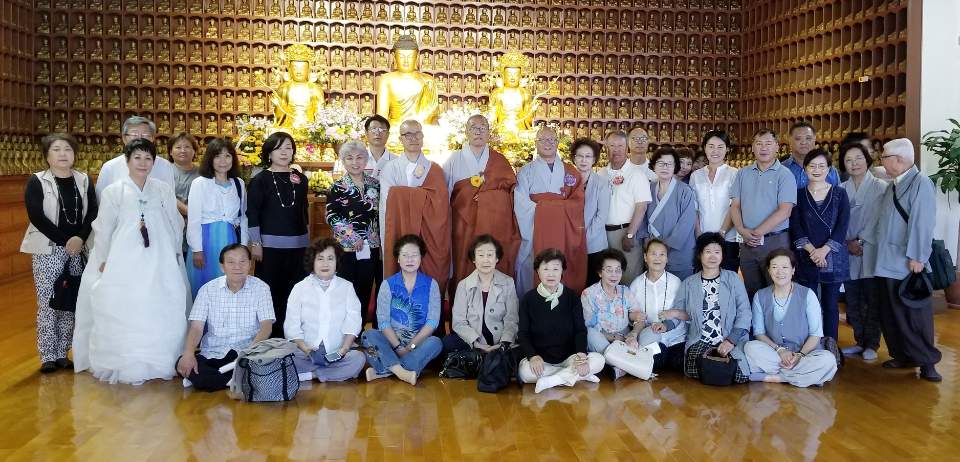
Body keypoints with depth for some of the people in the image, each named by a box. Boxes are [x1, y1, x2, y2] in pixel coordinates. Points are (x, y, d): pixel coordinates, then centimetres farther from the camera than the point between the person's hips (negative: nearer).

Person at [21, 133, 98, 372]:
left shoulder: (84, 180, 9)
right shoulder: (37, 182, -2)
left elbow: (93, 212, 2)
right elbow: (36, 216, -11)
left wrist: (80, 238, -14)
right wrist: (65, 241, -15)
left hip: (78, 250, 3)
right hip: (48, 250, -3)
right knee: (48, 304, -4)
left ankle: (62, 353, 14)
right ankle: (48, 356, 5)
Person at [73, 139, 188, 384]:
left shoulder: (164, 190, 8)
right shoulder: (113, 192, 3)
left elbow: (176, 224, 13)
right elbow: (103, 229, 5)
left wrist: (175, 253, 12)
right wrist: (103, 261, 2)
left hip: (160, 263, 2)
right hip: (125, 265, -1)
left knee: (162, 314, -1)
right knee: (124, 315, -3)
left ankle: (159, 364, 9)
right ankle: (125, 367, 3)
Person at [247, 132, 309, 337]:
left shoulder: (300, 179, 10)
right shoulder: (260, 180, -3)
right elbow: (252, 213, -5)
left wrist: (307, 239, 16)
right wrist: (255, 243, -9)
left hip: (296, 243, 4)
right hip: (270, 243, -4)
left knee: (291, 289, 4)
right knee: (269, 289, -1)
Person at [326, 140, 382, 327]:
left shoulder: (375, 184, 9)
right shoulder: (337, 187, 0)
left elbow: (381, 212, 13)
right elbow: (332, 217, -5)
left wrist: (381, 240, 3)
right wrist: (352, 237, -12)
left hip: (372, 247, 3)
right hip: (347, 248, -3)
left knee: (366, 292, 7)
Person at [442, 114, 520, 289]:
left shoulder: (500, 161, 12)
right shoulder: (454, 160, 7)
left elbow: (512, 190, 9)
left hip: (495, 227, 1)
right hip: (464, 226, -1)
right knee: (464, 271, -4)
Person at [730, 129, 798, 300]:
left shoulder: (784, 175, -3)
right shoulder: (743, 174, 11)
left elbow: (784, 211, -11)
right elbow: (735, 206, 8)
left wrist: (757, 232, -13)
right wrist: (743, 231, -8)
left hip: (775, 241, -4)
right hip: (747, 242, 4)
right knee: (751, 292, 11)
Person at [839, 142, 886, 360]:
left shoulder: (880, 187, -1)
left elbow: (879, 220, -7)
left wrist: (860, 240, -12)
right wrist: (847, 243, -6)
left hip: (871, 252, -4)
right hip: (848, 253, 4)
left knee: (872, 300, -1)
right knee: (853, 301, 8)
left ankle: (872, 344, 8)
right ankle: (860, 341, 19)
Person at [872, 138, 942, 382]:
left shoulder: (921, 183, -12)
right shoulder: (893, 186, 14)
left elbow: (922, 223, -17)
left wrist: (917, 257, -20)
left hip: (908, 264, -8)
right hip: (886, 262, 8)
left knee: (915, 314, -2)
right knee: (890, 313, 13)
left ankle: (926, 361, 6)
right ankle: (903, 355, 24)